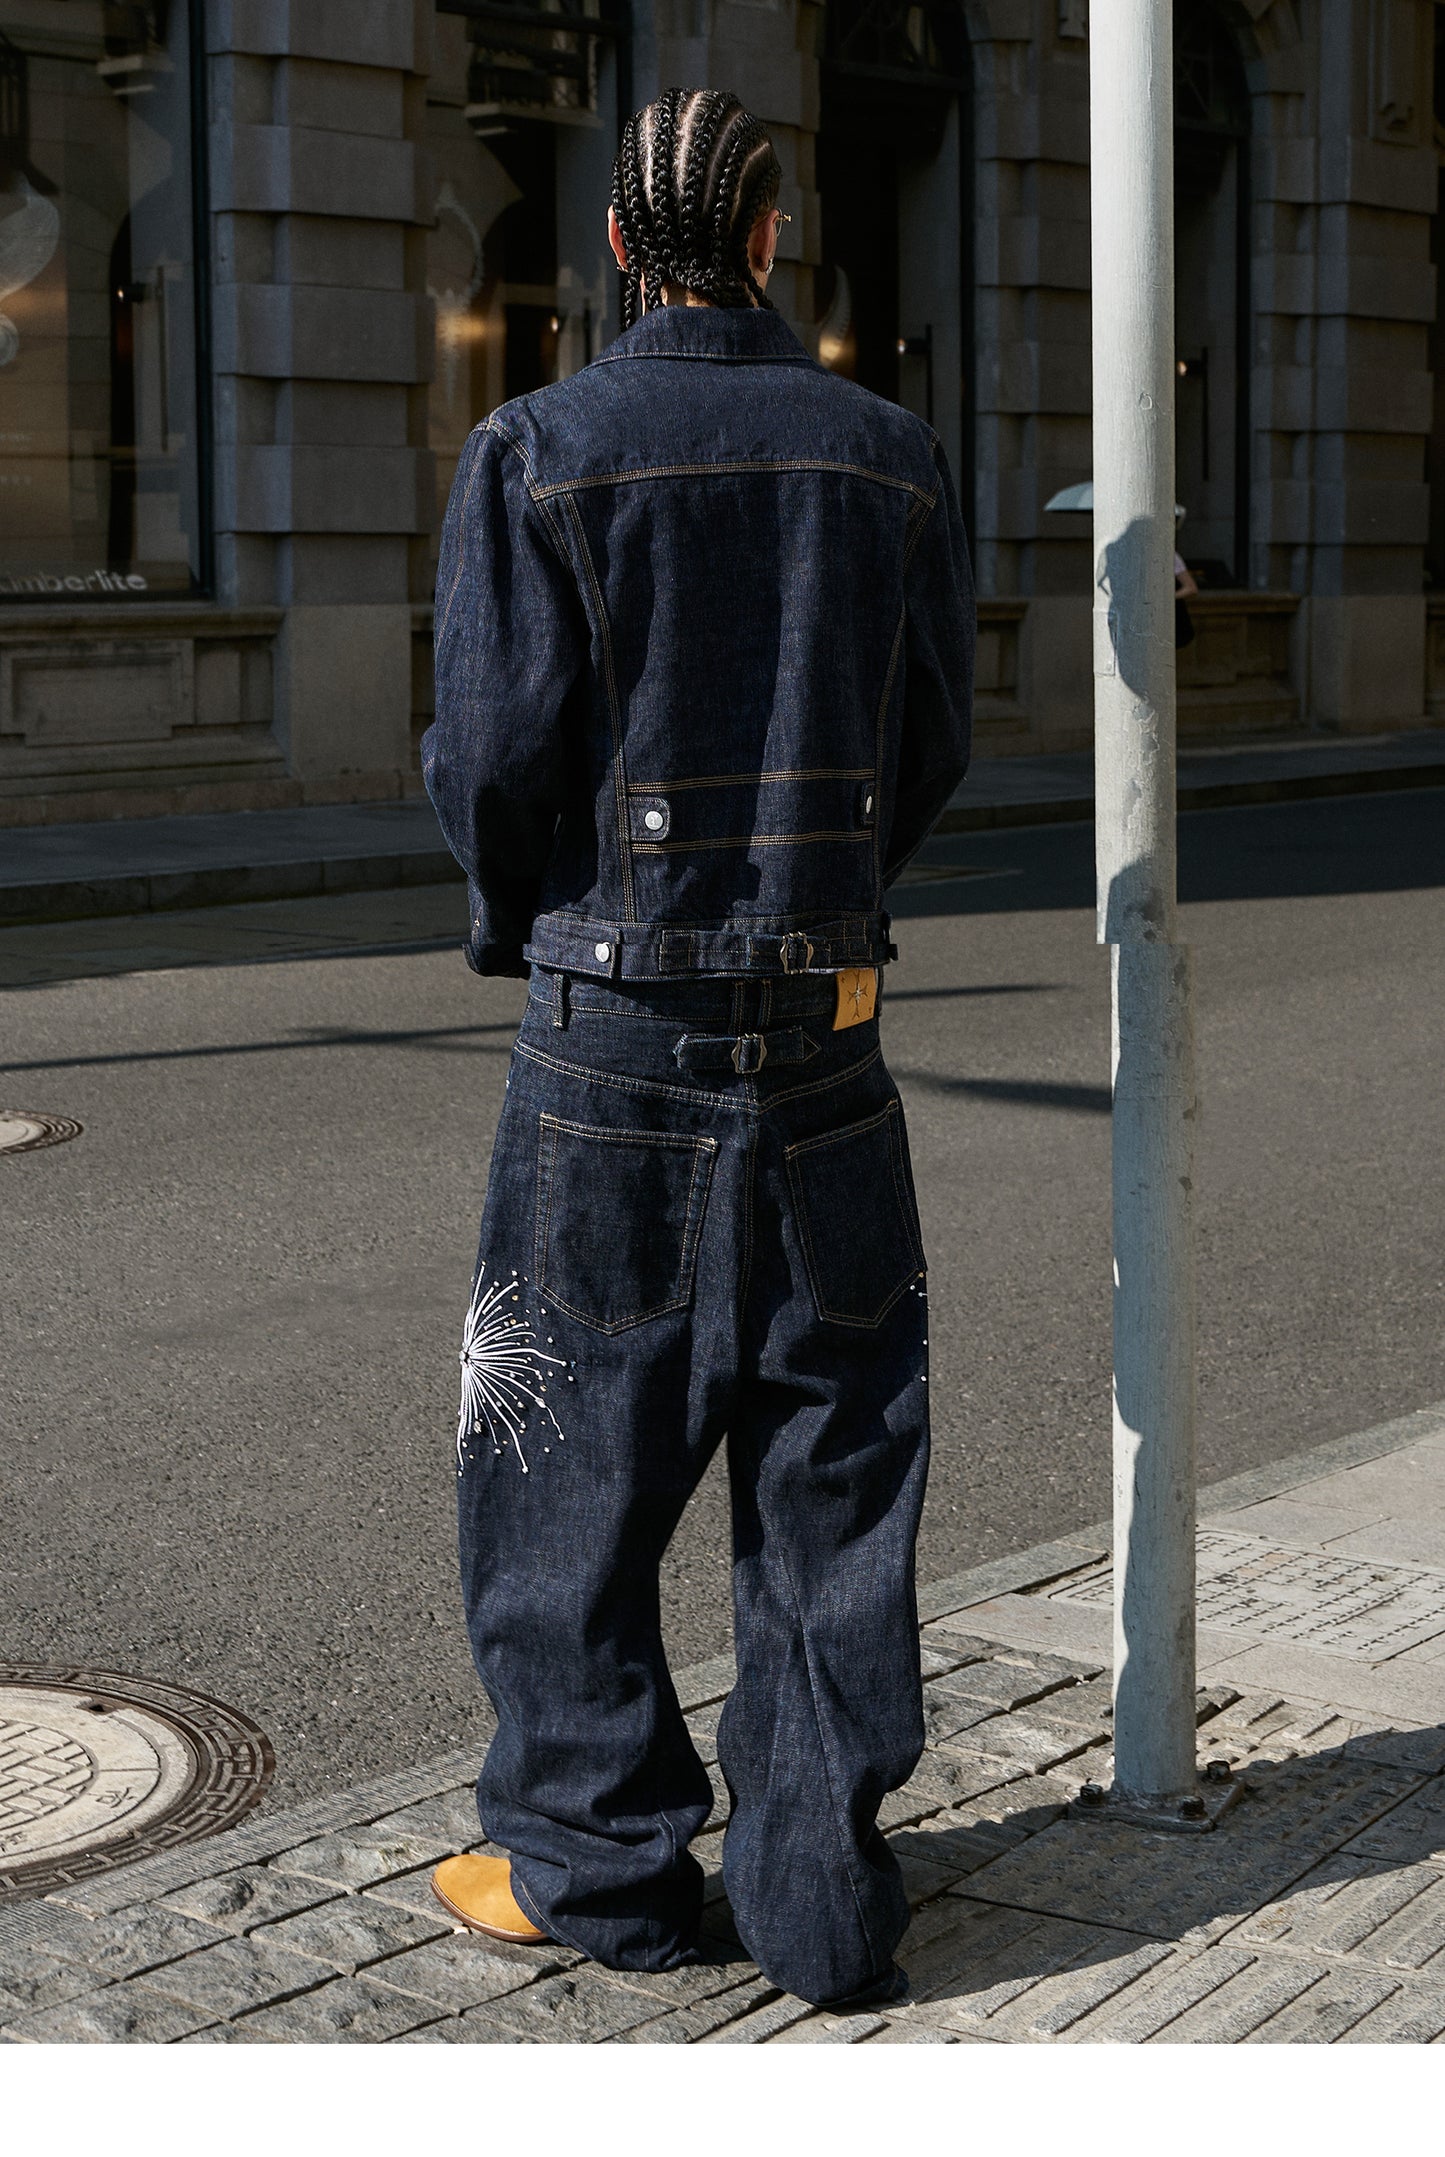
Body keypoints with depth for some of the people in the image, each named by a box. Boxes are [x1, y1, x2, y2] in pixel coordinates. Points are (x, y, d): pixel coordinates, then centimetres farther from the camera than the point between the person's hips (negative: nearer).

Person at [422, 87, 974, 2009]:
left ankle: (599, 1859, 18)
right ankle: (823, 1887, 14)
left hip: (614, 1017, -3)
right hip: (827, 1018, 3)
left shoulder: (540, 451, -7)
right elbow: (932, 748, 7)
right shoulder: (890, 457, 4)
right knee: (831, 1457, 10)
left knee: (568, 1441, 10)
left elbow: (494, 748, -8)